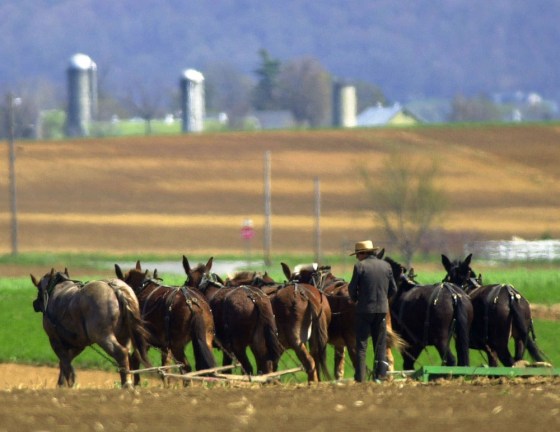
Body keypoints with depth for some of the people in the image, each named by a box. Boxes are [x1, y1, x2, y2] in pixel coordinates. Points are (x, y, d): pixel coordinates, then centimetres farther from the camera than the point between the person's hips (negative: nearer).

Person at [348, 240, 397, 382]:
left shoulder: (360, 266, -8)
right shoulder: (386, 266, 5)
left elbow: (352, 288, -6)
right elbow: (393, 289, 8)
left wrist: (355, 299, 14)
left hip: (364, 309, -4)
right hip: (382, 309, 4)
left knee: (361, 344, 2)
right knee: (381, 344, 12)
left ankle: (360, 377, -2)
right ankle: (380, 375, 8)